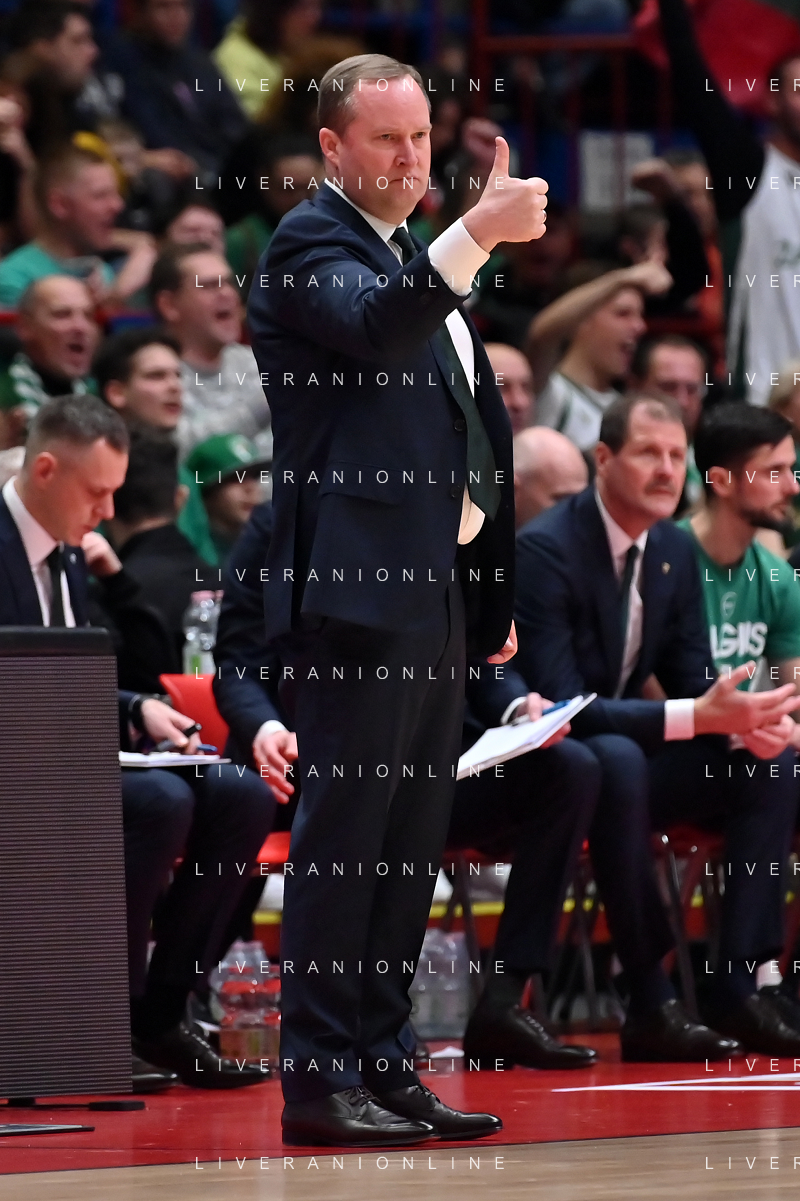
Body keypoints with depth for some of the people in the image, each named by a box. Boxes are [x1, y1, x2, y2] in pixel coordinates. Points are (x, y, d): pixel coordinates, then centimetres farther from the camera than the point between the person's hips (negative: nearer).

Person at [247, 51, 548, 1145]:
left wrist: (495, 592, 21)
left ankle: (383, 1066, 14)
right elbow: (373, 326, -27)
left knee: (412, 846, 9)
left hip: (437, 594, 9)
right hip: (356, 590, -9)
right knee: (342, 833, -9)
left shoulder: (420, 260, 22)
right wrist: (477, 234, -38)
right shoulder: (311, 243, -4)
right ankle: (317, 1080, -7)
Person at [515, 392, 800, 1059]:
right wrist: (697, 716, -36)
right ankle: (651, 1006, -32)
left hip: (626, 755, 8)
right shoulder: (544, 549, -21)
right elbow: (559, 706, -29)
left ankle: (737, 989, -13)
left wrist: (745, 715, -19)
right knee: (617, 760, -38)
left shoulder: (676, 550, 3)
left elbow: (692, 678, 7)